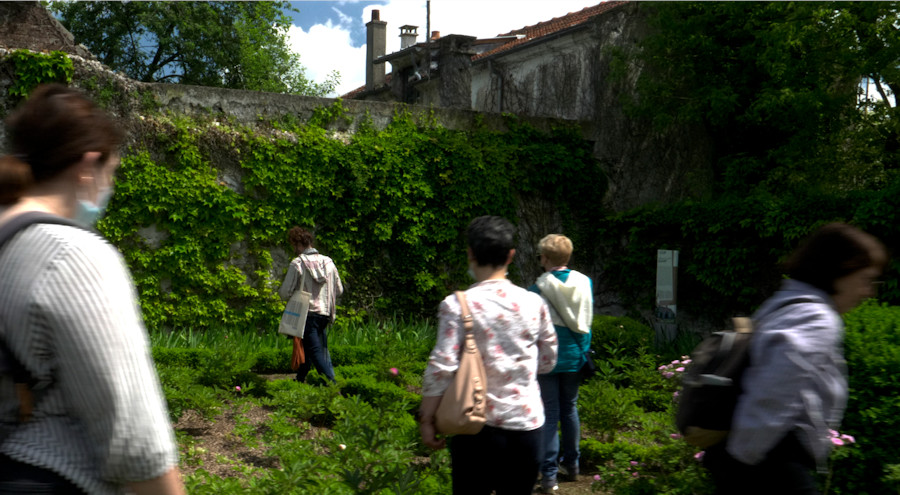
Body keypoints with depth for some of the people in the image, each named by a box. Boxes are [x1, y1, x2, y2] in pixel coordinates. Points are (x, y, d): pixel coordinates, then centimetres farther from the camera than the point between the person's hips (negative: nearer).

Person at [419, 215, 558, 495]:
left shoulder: (457, 305, -11)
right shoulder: (533, 304, 0)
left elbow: (441, 367, -16)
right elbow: (547, 362, 10)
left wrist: (426, 419, -6)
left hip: (477, 428, -3)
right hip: (527, 423, 3)